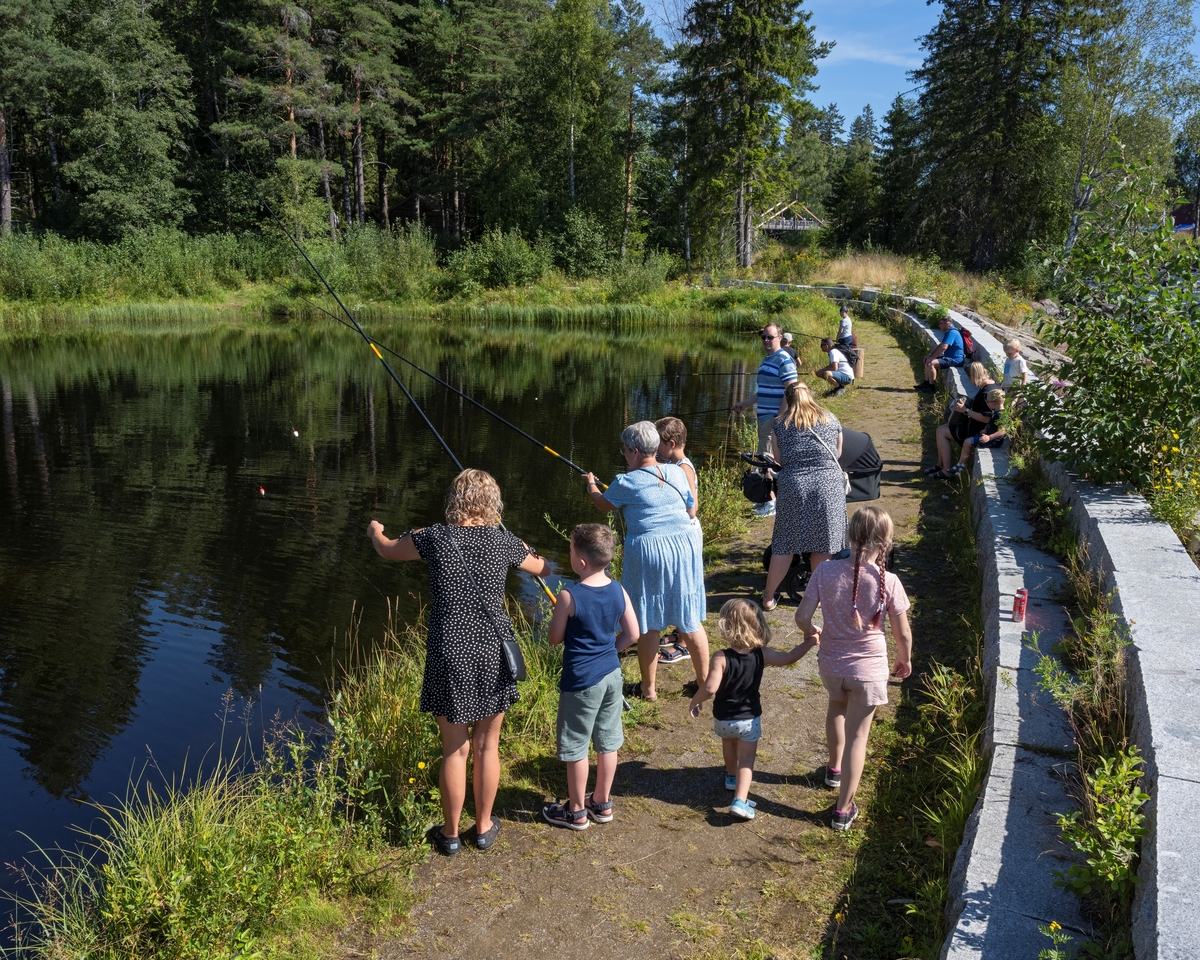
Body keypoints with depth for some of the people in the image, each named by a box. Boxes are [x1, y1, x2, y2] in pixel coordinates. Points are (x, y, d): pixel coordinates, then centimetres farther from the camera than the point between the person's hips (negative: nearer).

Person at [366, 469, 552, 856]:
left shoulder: (436, 537, -5)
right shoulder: (504, 542, 0)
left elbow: (387, 550, 12)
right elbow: (543, 569, 20)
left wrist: (375, 531, 34)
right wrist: (527, 553, 43)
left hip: (450, 655, -1)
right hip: (494, 654, 2)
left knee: (455, 749, 10)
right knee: (486, 745, 15)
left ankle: (450, 834, 25)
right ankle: (484, 827, 30)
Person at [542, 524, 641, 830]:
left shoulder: (569, 596, -21)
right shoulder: (618, 591, -4)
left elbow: (555, 639, -9)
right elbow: (632, 635, 2)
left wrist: (557, 614, 7)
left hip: (581, 680, -6)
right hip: (611, 673, 6)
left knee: (575, 747, 10)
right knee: (607, 742, 18)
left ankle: (576, 811, 23)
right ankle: (602, 802, 33)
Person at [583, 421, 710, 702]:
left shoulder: (627, 482, -9)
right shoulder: (678, 472, 2)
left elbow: (603, 504, 10)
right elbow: (692, 511, 10)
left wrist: (591, 484, 30)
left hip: (647, 551, -4)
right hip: (684, 545, 4)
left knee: (648, 624, 8)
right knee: (690, 620, 13)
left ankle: (648, 687, 19)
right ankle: (704, 682, 23)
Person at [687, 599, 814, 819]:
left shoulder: (721, 658, -25)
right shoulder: (762, 655, -14)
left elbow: (710, 688, -30)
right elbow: (789, 658, -6)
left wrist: (694, 702, -12)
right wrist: (809, 642, 7)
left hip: (723, 718, 0)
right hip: (750, 718, 1)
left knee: (728, 742, 29)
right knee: (746, 759, 8)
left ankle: (732, 776, 50)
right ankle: (740, 800, -7)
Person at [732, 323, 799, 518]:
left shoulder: (784, 361, -13)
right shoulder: (766, 360, 16)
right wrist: (744, 404, 29)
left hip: (774, 418, -9)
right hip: (763, 416, 9)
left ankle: (771, 501, -3)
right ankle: (769, 497, 21)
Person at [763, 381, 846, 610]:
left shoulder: (781, 424, 7)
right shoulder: (831, 420, 12)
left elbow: (779, 458, 10)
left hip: (793, 486, -1)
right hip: (829, 486, 1)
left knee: (784, 545, 8)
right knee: (822, 547, 12)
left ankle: (769, 597, 15)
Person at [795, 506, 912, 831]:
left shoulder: (826, 571, -17)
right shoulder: (888, 582, -20)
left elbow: (802, 616, -13)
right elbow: (903, 634, -10)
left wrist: (812, 632, 10)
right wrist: (905, 660, 11)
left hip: (830, 661, 3)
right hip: (869, 667, -3)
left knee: (837, 706, 34)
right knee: (857, 735, 11)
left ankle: (834, 768, 53)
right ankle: (843, 809, 20)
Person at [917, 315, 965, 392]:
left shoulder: (952, 332, -21)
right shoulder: (949, 331, 13)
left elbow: (943, 347, -29)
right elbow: (940, 345, 20)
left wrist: (932, 357, -22)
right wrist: (930, 354, 10)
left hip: (955, 360, -11)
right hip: (949, 357, 11)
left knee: (931, 363, -23)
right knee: (927, 360, 13)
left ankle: (931, 386, -13)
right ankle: (926, 382, 14)